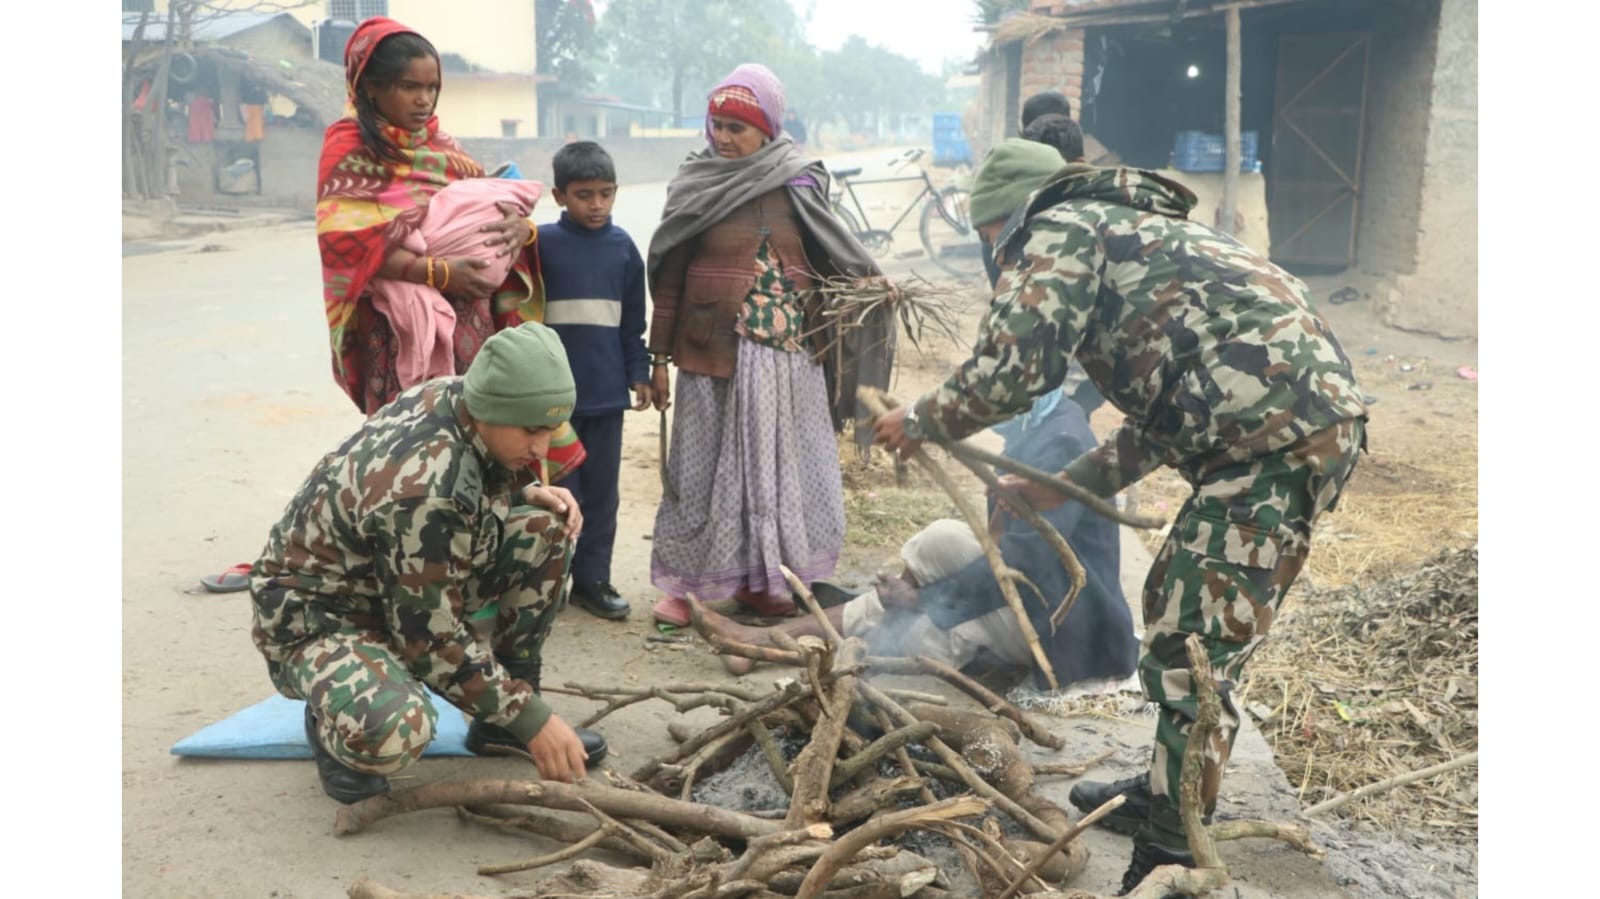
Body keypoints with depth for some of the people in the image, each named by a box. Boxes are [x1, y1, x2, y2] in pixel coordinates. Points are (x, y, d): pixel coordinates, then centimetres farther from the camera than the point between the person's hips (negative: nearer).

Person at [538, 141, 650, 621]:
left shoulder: (623, 246, 4)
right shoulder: (542, 242, -5)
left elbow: (633, 321, 10)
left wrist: (639, 373, 7)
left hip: (607, 391, 3)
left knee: (602, 491, 9)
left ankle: (593, 577, 18)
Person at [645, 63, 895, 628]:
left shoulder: (798, 184, 4)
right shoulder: (694, 186, 0)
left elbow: (828, 249, 11)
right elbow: (667, 278, 1)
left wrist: (866, 277, -10)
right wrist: (659, 357, 0)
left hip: (788, 352, 2)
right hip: (714, 350, -2)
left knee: (778, 459, 7)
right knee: (705, 462, 3)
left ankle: (756, 576, 21)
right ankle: (681, 581, 14)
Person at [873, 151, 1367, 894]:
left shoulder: (1062, 229, 2)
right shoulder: (1129, 233, 30)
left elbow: (1009, 366, -11)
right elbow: (1161, 420, 29)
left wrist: (919, 423, 6)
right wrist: (1062, 485, 30)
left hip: (1277, 432, -10)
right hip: (1309, 419, 10)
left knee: (1193, 649, -5)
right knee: (1179, 611, 20)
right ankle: (1165, 795, 34)